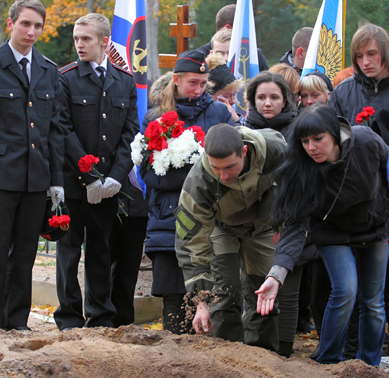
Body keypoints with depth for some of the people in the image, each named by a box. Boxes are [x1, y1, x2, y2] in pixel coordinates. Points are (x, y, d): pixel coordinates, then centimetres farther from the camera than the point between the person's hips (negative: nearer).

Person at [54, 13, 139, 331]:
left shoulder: (125, 81, 9)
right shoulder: (66, 78, -2)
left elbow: (131, 132, 6)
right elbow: (64, 131, -7)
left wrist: (116, 177, -7)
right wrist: (89, 177, -13)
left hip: (109, 183, 3)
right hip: (73, 181, -3)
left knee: (101, 249, 9)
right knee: (70, 248, 3)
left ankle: (101, 317, 16)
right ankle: (69, 318, 10)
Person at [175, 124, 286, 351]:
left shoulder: (274, 151, -36)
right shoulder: (198, 182, -40)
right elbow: (192, 243, -33)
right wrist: (201, 303, -36)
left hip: (261, 224, 2)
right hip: (219, 227, -2)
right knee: (224, 291, -16)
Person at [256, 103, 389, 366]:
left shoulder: (365, 142, -29)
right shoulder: (303, 173, -31)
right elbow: (296, 225, -34)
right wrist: (277, 274, -47)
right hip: (335, 236, -2)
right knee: (346, 291, -21)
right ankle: (328, 364, -6)